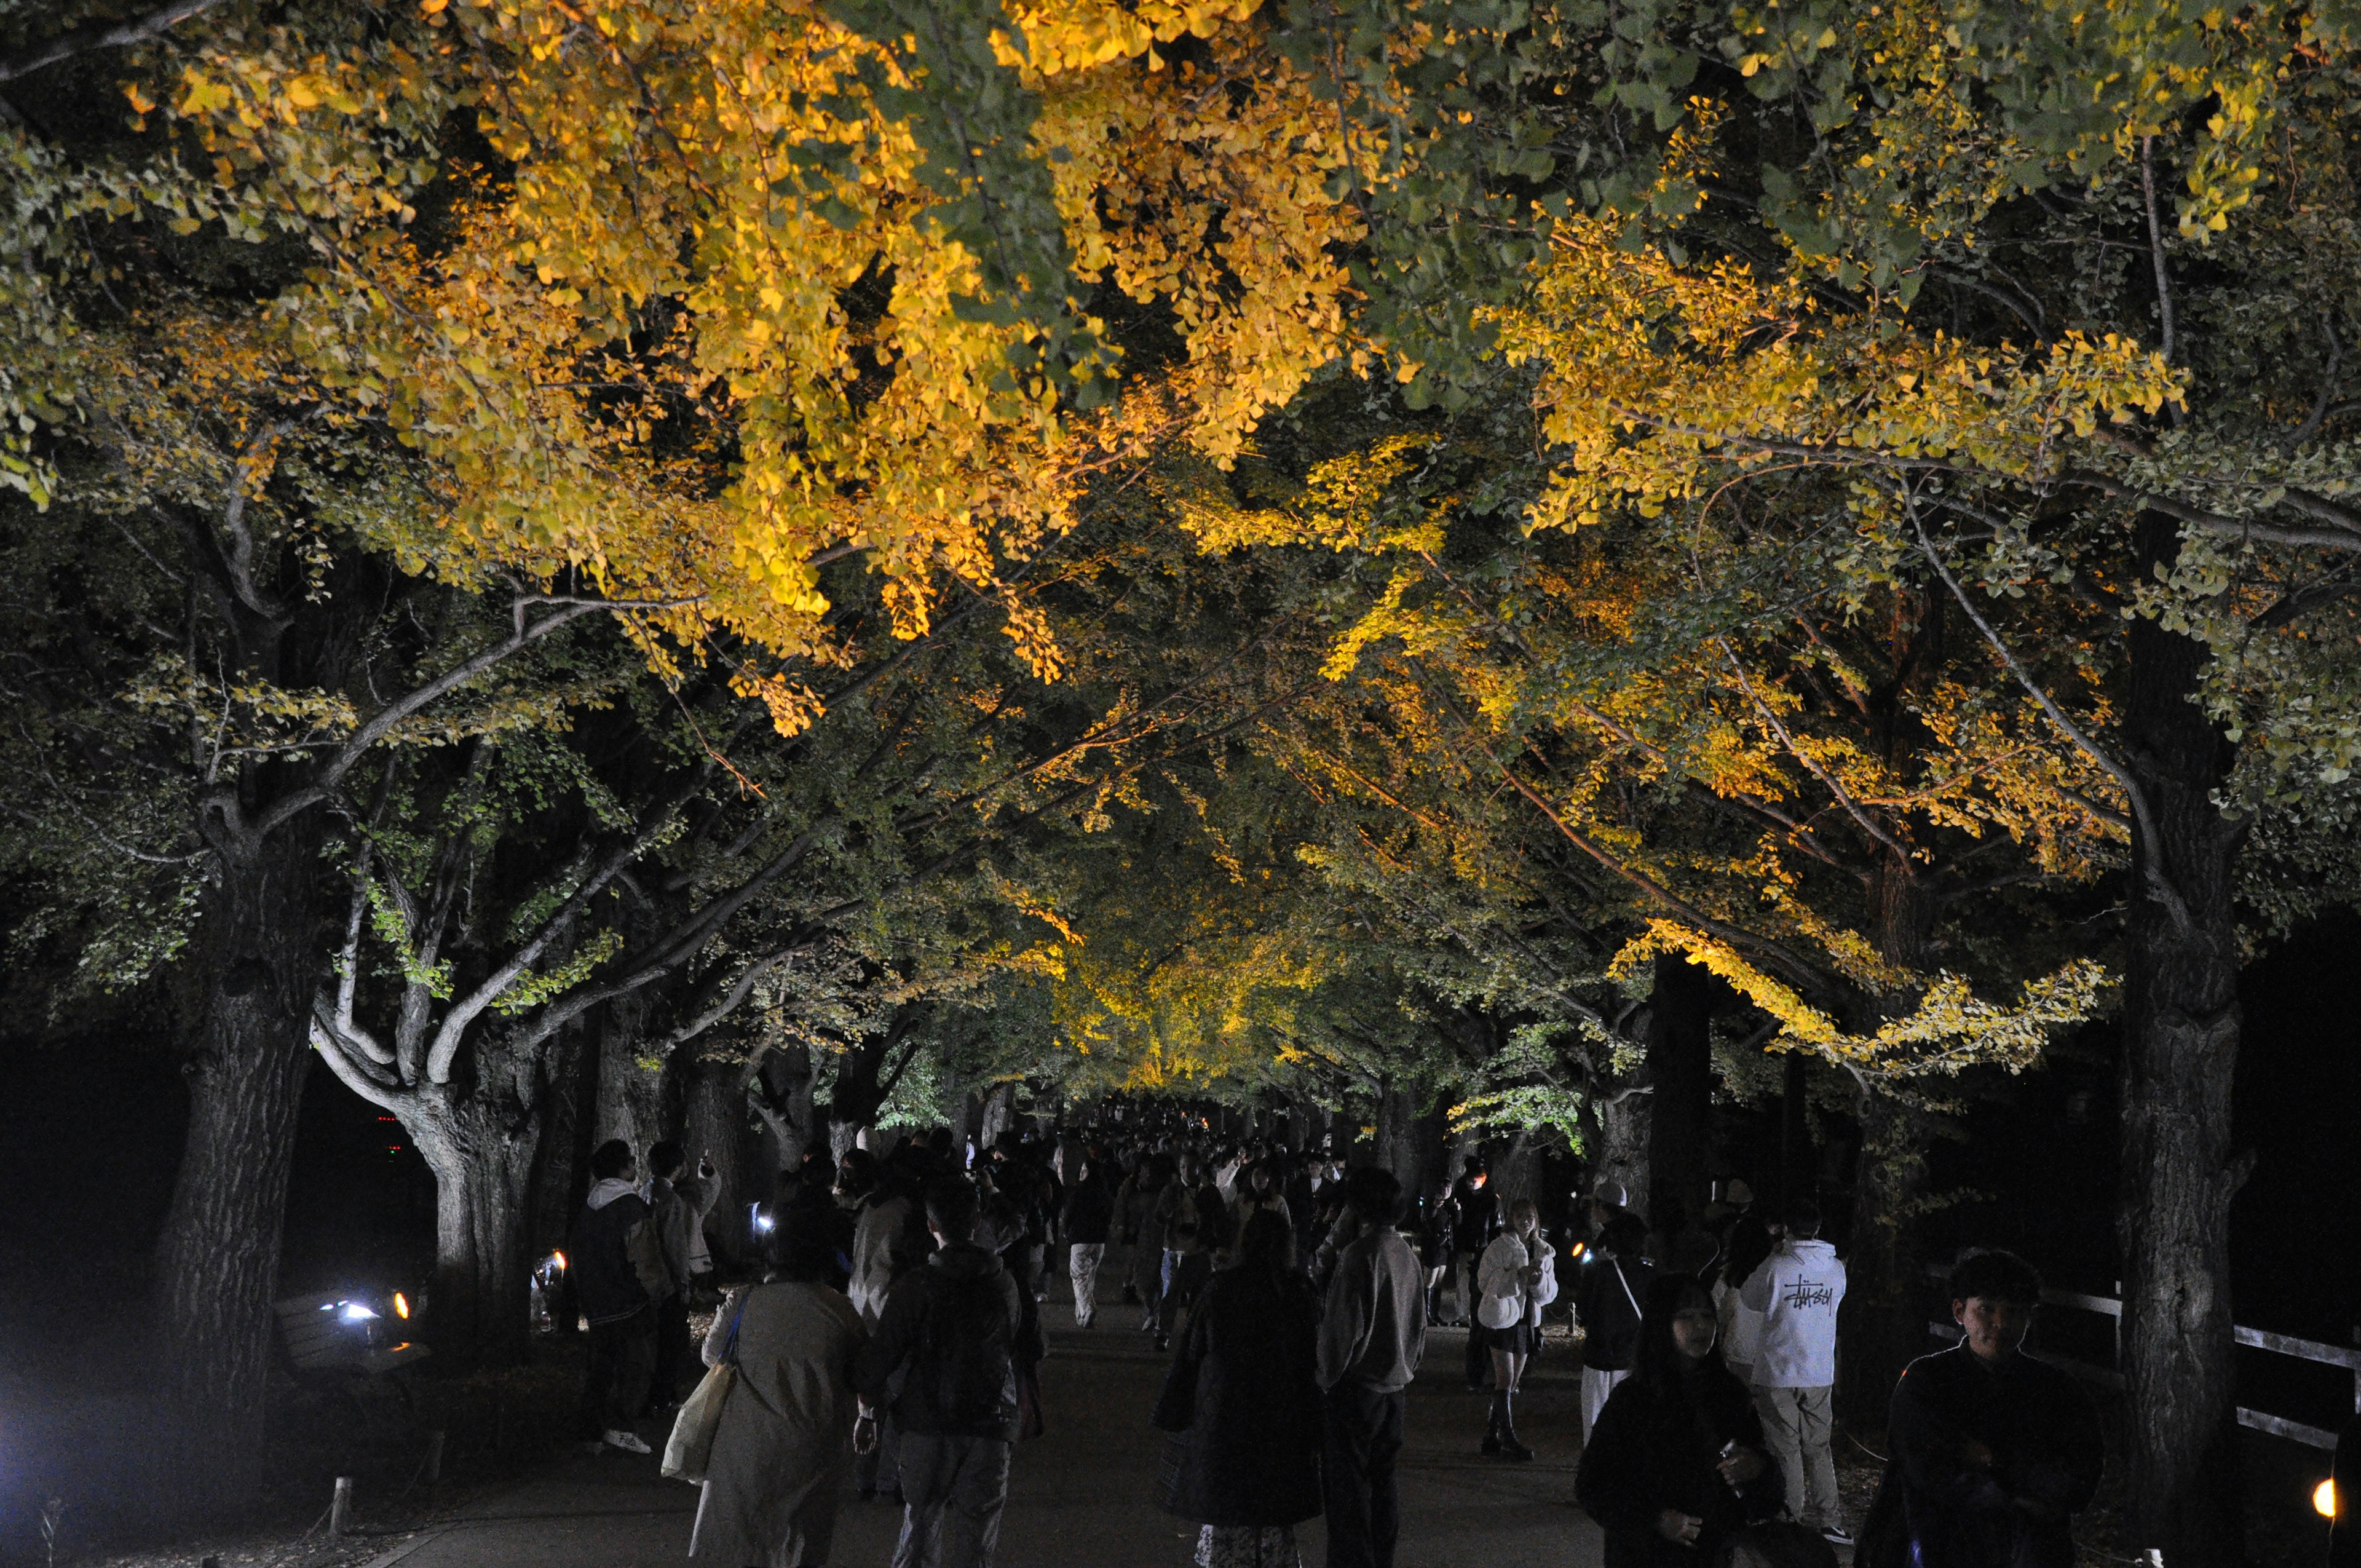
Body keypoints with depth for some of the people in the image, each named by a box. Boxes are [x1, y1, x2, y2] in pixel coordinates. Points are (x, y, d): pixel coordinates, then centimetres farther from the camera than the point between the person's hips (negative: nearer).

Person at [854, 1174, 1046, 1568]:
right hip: (990, 1431, 2)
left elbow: (875, 1361, -10)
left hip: (927, 1430, -1)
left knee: (921, 1523, 16)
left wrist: (867, 1414, 4)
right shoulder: (1005, 1283, 2)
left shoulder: (915, 1287, -10)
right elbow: (1029, 1351, 12)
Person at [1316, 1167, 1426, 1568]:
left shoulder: (1360, 1254, -18)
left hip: (1356, 1386, -8)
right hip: (1395, 1385, 8)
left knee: (1348, 1488, 0)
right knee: (1382, 1482, 16)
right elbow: (1419, 1322, 14)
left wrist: (1327, 1377, -8)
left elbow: (1344, 1326, -19)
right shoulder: (1407, 1253, 6)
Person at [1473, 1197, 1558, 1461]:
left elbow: (1550, 1293, 10)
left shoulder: (1544, 1252, 10)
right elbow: (1485, 1281, -14)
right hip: (1502, 1318, -6)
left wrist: (1540, 1280, -13)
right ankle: (1508, 1438, -5)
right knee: (1506, 1380, -9)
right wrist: (1518, 1275, -24)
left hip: (1527, 1319, 6)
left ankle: (1492, 1435, 18)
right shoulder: (1499, 1247, -7)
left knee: (1512, 1382, 10)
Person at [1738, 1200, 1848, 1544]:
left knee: (1786, 1450, 3)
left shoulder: (1776, 1267, -14)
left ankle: (1791, 1519, 6)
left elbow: (1750, 1299, 3)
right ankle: (1829, 1521, 15)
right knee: (1818, 1448, 14)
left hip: (1778, 1374, -4)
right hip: (1820, 1374, 4)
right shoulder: (1836, 1269, -1)